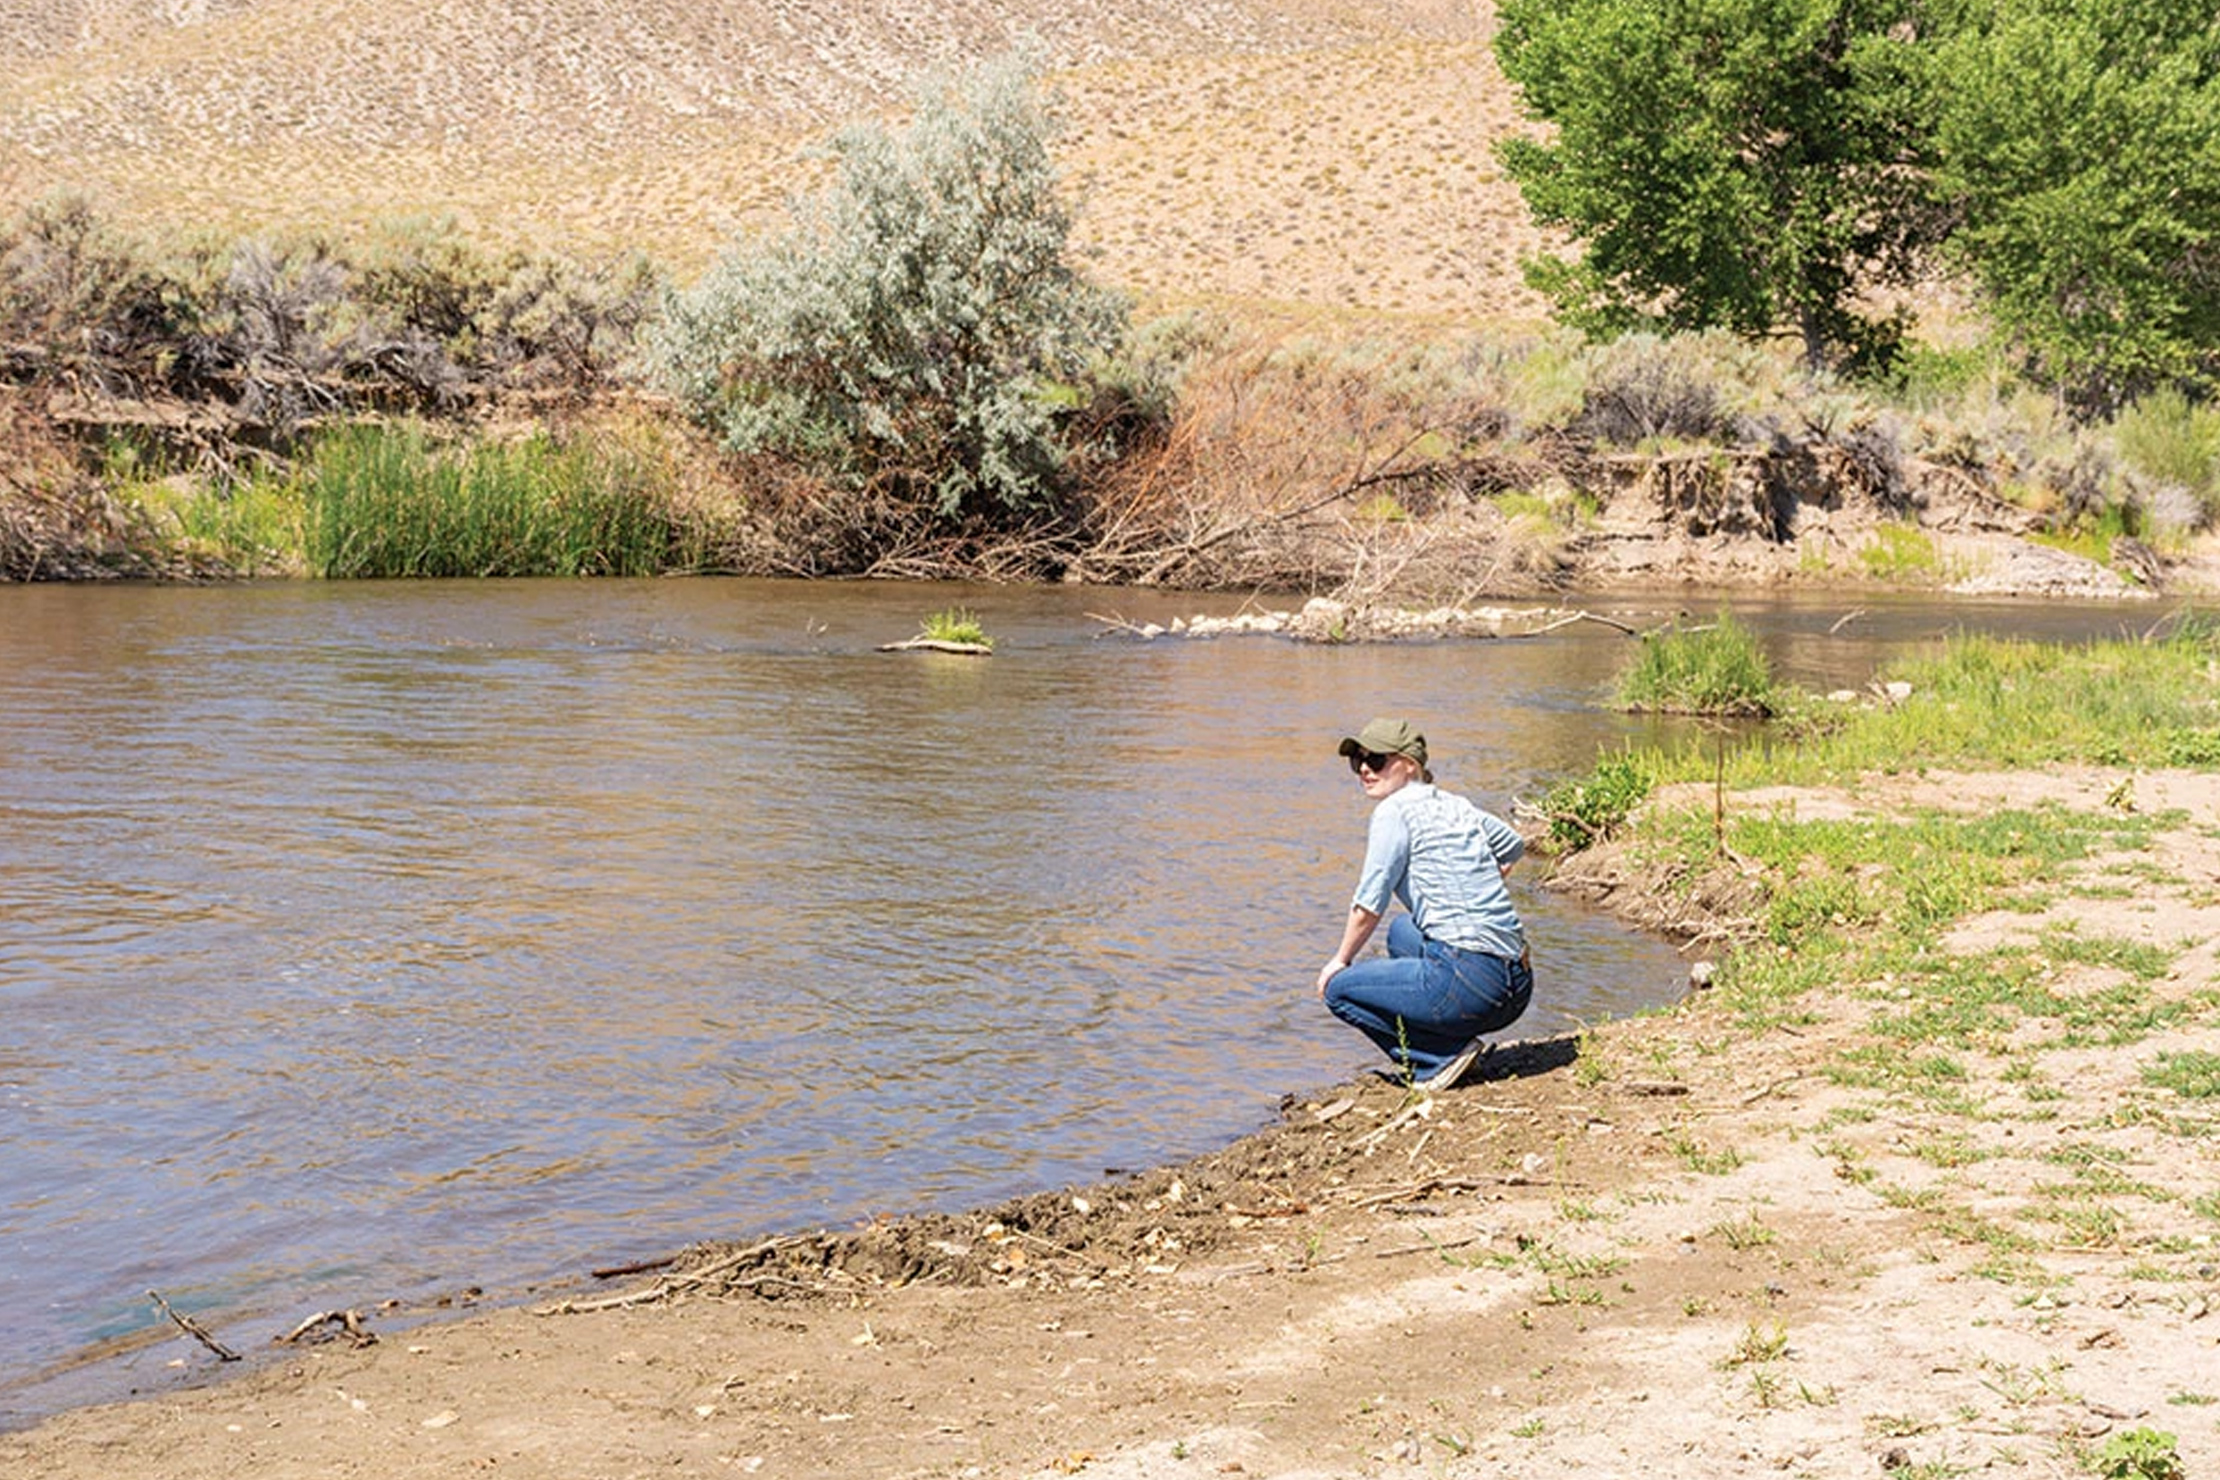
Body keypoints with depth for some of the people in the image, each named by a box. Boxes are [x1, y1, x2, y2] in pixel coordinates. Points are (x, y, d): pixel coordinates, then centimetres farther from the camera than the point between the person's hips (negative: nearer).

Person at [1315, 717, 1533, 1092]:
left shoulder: (1395, 810, -5)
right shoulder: (1457, 806, 17)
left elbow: (1368, 907, -6)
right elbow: (1513, 846, 35)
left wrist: (1339, 962, 9)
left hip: (1469, 984, -8)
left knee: (1340, 989, 5)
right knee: (1401, 931, 33)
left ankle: (1445, 1054, -1)